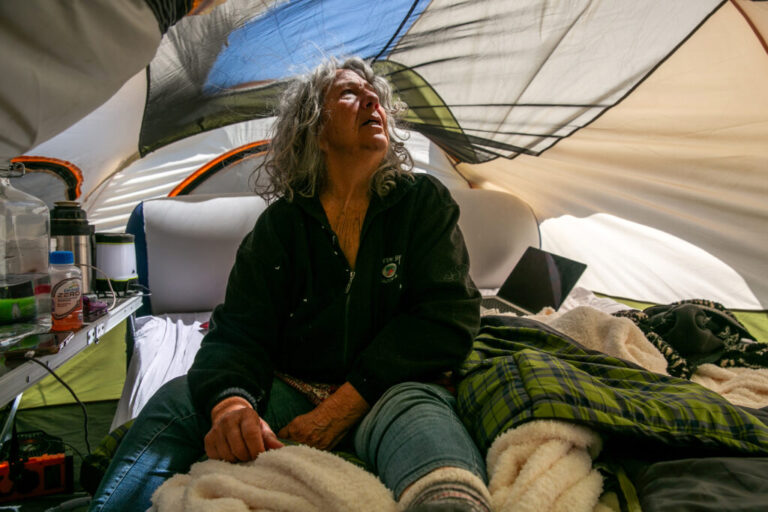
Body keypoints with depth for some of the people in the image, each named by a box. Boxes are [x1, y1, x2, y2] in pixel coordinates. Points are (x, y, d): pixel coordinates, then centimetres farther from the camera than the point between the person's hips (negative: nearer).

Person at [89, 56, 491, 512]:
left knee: (417, 410, -38)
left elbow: (448, 314, -7)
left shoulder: (425, 202, 3)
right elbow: (240, 329, -1)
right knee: (178, 399, -21)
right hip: (292, 389, 3)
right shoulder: (280, 224, 6)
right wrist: (232, 403, -28)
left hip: (390, 393, -2)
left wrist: (341, 407, -14)